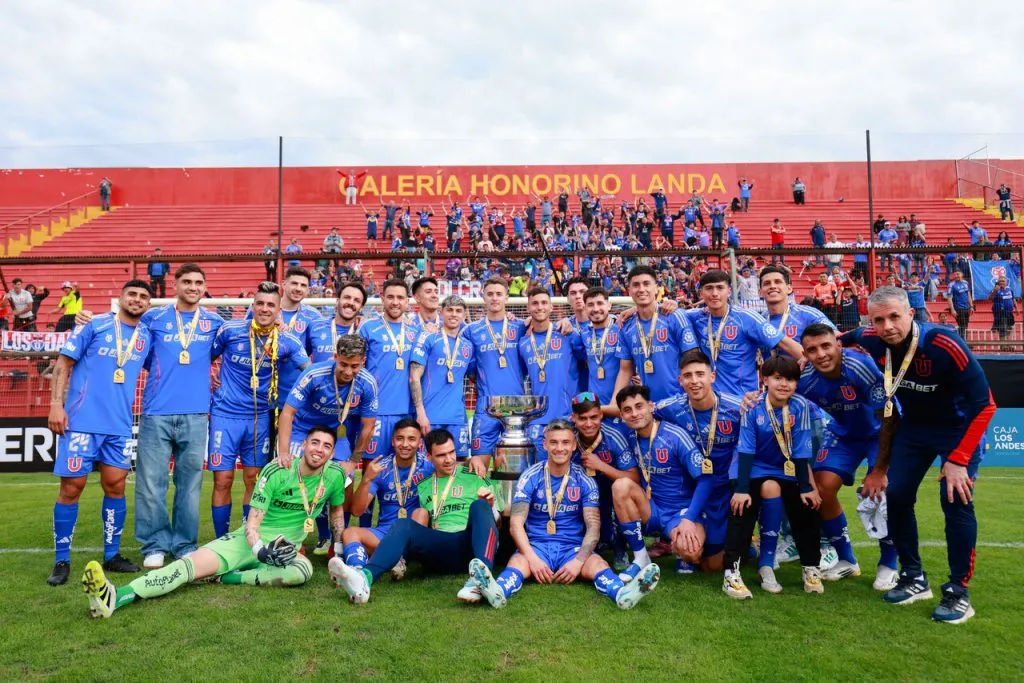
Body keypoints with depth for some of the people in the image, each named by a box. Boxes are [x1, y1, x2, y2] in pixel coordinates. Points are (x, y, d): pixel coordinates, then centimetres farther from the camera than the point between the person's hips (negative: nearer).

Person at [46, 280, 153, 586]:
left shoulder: (146, 336, 9)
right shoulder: (94, 325, -2)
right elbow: (64, 363, -2)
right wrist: (56, 405, -10)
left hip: (120, 425, 4)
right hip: (82, 421, -4)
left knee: (115, 486, 6)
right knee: (72, 487, 0)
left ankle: (112, 555, 18)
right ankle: (62, 561, 13)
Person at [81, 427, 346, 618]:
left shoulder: (334, 475, -3)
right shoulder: (277, 472, -10)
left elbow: (337, 510, 18)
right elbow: (251, 524, -11)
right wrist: (262, 550, -30)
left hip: (285, 548, 1)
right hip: (250, 540, -1)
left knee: (304, 570, -35)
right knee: (194, 563, -25)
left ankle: (225, 577, -26)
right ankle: (116, 597, -39)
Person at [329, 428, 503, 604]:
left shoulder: (474, 477, 13)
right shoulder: (423, 487, 23)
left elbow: (496, 520, 12)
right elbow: (421, 528, 21)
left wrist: (490, 505, -9)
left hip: (473, 545, -2)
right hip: (442, 553, 2)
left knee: (479, 506, -30)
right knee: (403, 525, -23)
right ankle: (365, 577, -52)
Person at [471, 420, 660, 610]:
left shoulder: (584, 480, 3)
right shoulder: (530, 477, 0)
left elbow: (593, 527, -3)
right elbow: (516, 523, -6)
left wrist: (578, 561, -20)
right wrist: (532, 558, -23)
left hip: (573, 548, 1)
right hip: (536, 546, -1)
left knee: (597, 563, -30)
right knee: (518, 560, -33)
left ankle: (623, 593, -58)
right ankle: (498, 592, -63)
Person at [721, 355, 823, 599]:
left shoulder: (800, 406, -16)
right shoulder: (752, 406, -21)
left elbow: (800, 450, -11)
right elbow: (745, 450, -20)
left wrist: (806, 487, -10)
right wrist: (741, 488, -24)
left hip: (786, 470, 3)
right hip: (754, 469, -3)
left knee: (807, 508, -7)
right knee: (742, 507, -21)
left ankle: (811, 568, 14)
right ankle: (731, 572, -19)